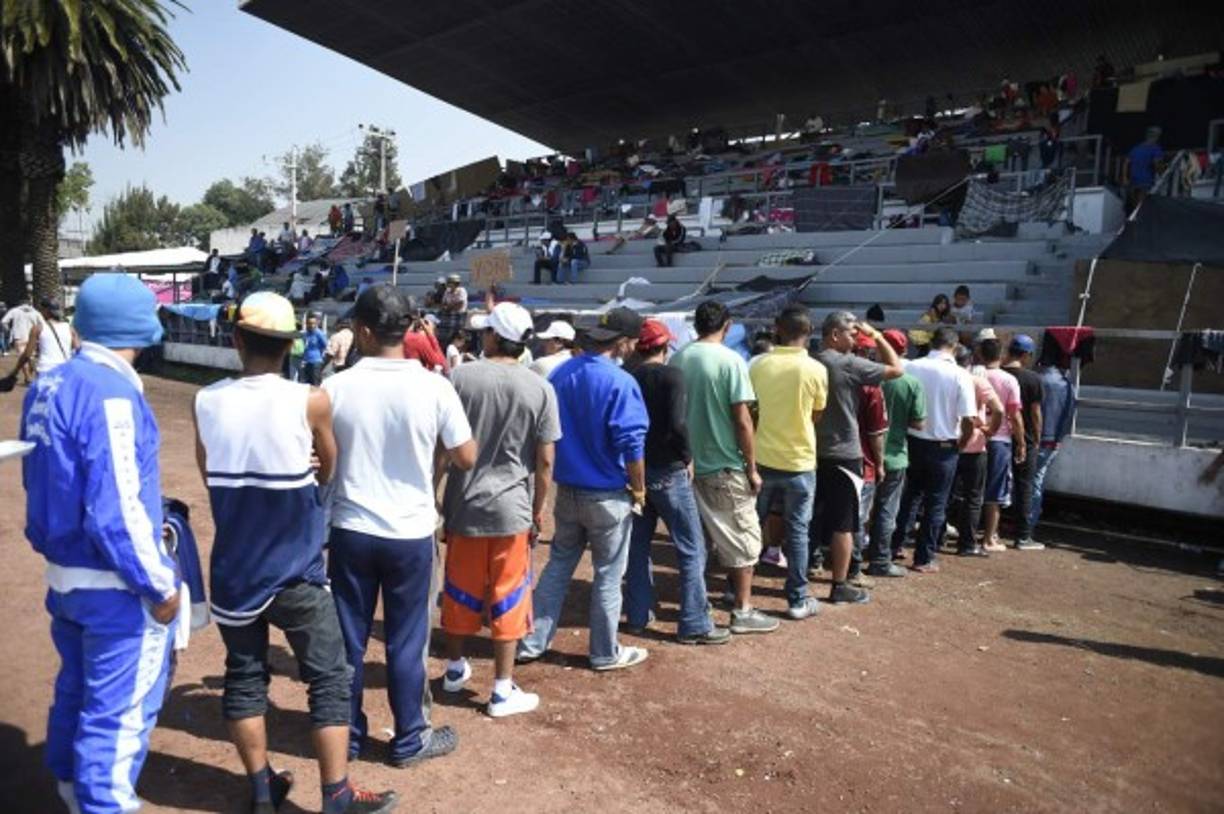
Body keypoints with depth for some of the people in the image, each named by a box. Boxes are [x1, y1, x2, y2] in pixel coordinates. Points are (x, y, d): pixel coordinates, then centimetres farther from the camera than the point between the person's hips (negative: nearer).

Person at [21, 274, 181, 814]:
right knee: (119, 709, 5)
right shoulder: (110, 394, -23)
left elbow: (42, 481, 13)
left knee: (78, 689, 27)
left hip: (63, 573, 9)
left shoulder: (48, 386, 3)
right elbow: (116, 510, -25)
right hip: (115, 585, -9)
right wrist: (158, 586, -17)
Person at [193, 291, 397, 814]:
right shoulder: (311, 402, -15)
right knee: (329, 680, 8)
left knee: (243, 678, 17)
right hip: (294, 571, -4)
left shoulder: (207, 402, -5)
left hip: (233, 570, 4)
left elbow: (211, 477, 9)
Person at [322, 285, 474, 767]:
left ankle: (347, 735, 29)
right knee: (406, 641, 11)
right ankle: (410, 739, 24)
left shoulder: (336, 388, -8)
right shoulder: (434, 388, -12)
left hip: (350, 530, 1)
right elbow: (465, 459, -5)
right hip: (411, 533, -1)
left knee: (348, 638, 15)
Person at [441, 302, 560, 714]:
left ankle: (455, 668, 35)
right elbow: (545, 460, -5)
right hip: (511, 507, -2)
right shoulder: (540, 389, -7)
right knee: (507, 598, 7)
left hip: (464, 503, 2)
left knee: (460, 590, 17)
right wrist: (539, 508, 8)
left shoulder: (460, 377, -6)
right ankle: (503, 690, 13)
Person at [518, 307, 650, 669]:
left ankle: (532, 642, 23)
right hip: (607, 495, -6)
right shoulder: (620, 382, -19)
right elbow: (632, 445, -20)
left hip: (566, 489, 6)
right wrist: (639, 489, -5)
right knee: (608, 575, 9)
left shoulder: (560, 373, 1)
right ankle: (605, 653, 22)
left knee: (558, 565, 18)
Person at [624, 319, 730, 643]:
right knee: (691, 549, 2)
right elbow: (677, 424, -22)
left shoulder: (628, 378, 4)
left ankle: (637, 615, 23)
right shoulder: (671, 375, -12)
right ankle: (694, 625, 4)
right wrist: (687, 457, -8)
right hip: (667, 471, -6)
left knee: (637, 545, 15)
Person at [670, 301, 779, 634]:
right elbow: (742, 421, -16)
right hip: (724, 467, -6)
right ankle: (742, 612, 12)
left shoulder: (677, 359, 2)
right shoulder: (730, 360, -14)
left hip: (688, 463, 6)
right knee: (744, 539, 7)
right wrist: (752, 468, -7)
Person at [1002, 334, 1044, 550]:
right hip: (1024, 440, -3)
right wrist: (1037, 439, 3)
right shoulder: (1032, 379, -10)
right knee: (1024, 487, 5)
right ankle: (1023, 537, 9)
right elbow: (1035, 413, -8)